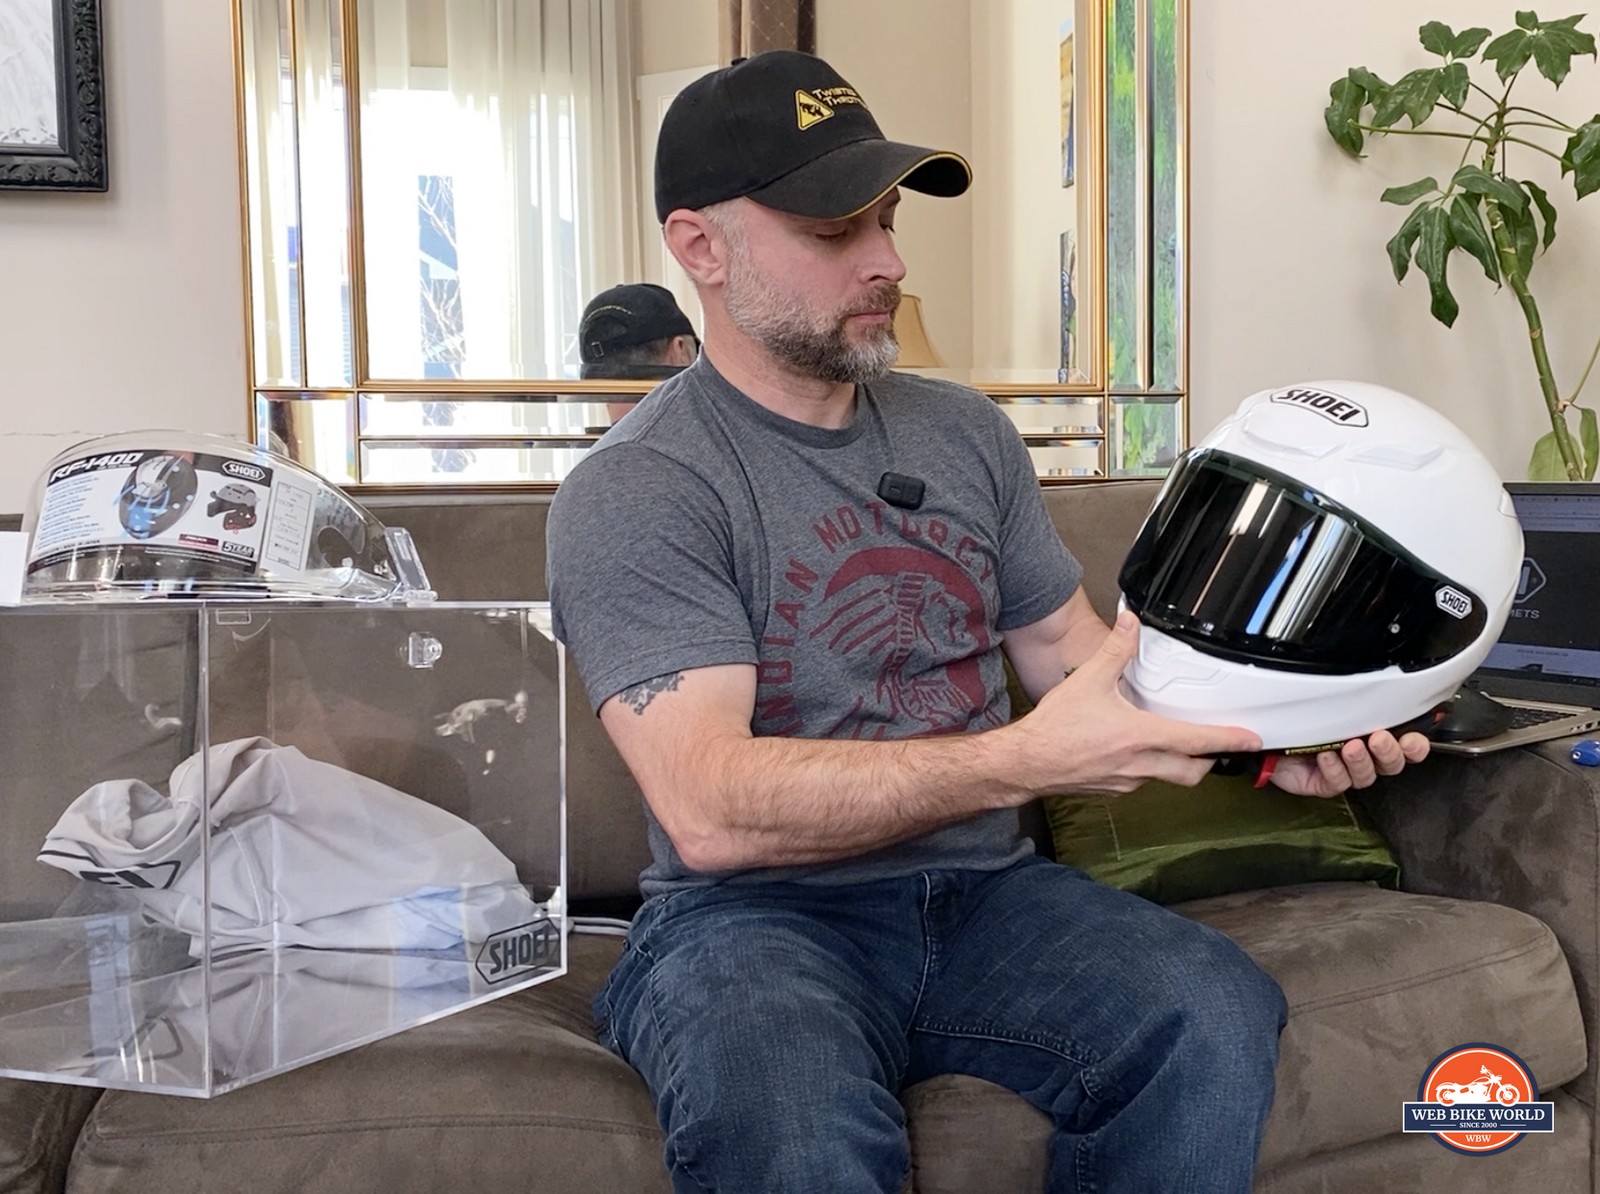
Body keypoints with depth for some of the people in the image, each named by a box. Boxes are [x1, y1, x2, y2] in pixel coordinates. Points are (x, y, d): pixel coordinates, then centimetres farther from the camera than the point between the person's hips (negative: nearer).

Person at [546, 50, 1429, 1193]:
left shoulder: (969, 433, 12)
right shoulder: (633, 494, -9)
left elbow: (1079, 656, 15)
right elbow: (712, 811, -21)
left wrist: (1261, 730, -4)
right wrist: (1021, 761, -27)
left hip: (983, 890, 6)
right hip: (760, 915, -5)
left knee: (1218, 1016, -23)